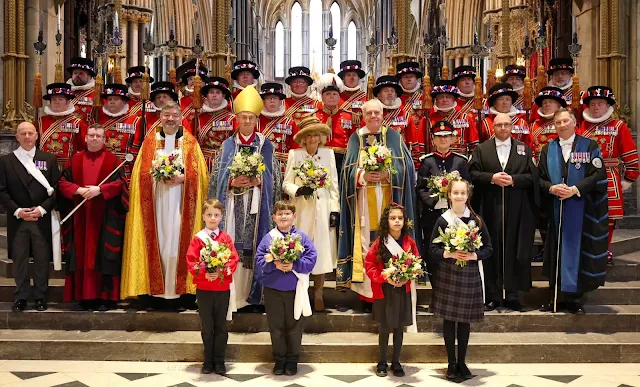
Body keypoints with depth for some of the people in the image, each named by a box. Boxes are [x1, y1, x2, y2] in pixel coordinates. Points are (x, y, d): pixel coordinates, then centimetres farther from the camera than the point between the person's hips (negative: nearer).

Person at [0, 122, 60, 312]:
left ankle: (40, 297, 14)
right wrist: (17, 211, -10)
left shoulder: (49, 159, 6)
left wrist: (42, 209, -10)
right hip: (17, 219, 0)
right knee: (19, 259, 4)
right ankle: (21, 297, 14)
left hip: (42, 219, 0)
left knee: (42, 259, 4)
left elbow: (56, 189, 2)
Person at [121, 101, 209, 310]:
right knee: (158, 244, 0)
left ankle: (179, 292, 1)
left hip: (180, 203, -1)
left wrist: (181, 178, -15)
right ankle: (157, 292, 5)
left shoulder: (190, 142, 8)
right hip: (156, 202, 1)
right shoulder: (150, 142, 11)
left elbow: (198, 173, 2)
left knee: (178, 244, -3)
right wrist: (158, 176, -13)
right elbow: (141, 173, 6)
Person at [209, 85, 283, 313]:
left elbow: (275, 181, 6)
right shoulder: (227, 146, 10)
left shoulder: (266, 147, 8)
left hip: (257, 208, 0)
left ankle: (253, 297, 6)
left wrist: (259, 181, -12)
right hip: (232, 207, 1)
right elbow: (216, 179, 6)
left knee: (255, 249, -2)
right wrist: (233, 182, -11)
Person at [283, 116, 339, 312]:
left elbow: (334, 184, 5)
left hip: (323, 210, 1)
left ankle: (318, 294, 11)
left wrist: (335, 209, -1)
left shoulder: (328, 153, 5)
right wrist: (298, 190, -17)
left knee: (322, 250, 1)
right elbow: (286, 183, 3)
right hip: (301, 210, -1)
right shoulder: (294, 154, 2)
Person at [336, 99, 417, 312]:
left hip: (387, 199, 0)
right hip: (364, 200, 0)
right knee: (366, 244, -2)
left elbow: (404, 166, -1)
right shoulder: (356, 138, 9)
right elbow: (349, 170, 2)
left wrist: (387, 173, -18)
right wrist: (363, 176, -17)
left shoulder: (393, 137, 8)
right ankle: (367, 294, 2)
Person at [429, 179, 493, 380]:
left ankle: (462, 362, 23)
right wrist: (449, 254, -18)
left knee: (465, 320, 8)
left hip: (470, 275, 1)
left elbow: (488, 248, 3)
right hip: (448, 275, -1)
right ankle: (451, 363, 19)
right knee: (449, 319, 6)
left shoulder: (477, 220, -1)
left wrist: (473, 255, -14)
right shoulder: (443, 220, -4)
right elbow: (433, 249, -2)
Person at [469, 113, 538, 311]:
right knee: (492, 251, 2)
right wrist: (491, 178, -14)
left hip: (516, 209, 1)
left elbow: (532, 176, 3)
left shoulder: (524, 149, 11)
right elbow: (473, 173, 1)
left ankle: (512, 295, 10)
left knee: (514, 251, 2)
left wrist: (513, 180, -13)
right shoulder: (481, 149, 9)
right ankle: (492, 295, 9)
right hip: (490, 208, 0)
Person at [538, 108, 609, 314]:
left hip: (580, 209, -2)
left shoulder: (590, 146, 2)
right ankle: (556, 298, 13)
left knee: (577, 251, 0)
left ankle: (575, 298, 9)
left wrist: (575, 189, -17)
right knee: (556, 252, 5)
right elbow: (540, 178, 8)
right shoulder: (548, 149, 10)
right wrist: (551, 188, -13)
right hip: (555, 210, 3)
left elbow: (598, 175, -6)